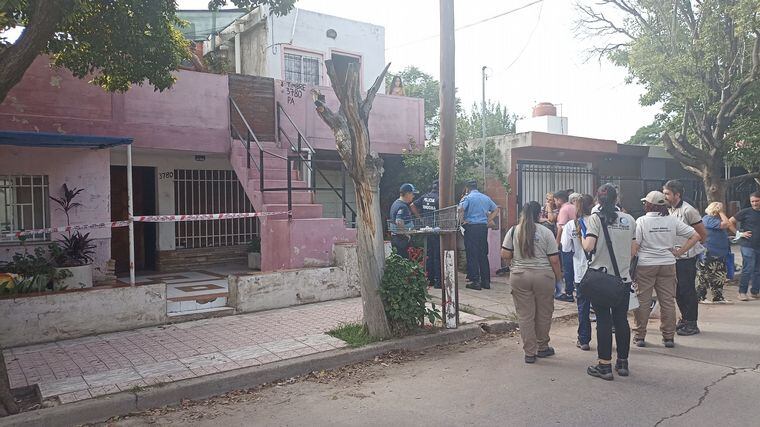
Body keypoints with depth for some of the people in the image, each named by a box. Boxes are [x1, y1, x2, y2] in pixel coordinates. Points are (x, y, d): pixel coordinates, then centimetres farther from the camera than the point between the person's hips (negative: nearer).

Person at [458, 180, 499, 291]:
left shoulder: (467, 198, -5)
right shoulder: (486, 198, 13)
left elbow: (460, 209, -22)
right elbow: (496, 210, 21)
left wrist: (462, 221, -10)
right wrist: (489, 220, 16)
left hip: (471, 227, -5)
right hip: (484, 227, 5)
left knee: (472, 255, -1)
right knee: (483, 254, 11)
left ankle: (476, 282, -1)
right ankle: (486, 281, 14)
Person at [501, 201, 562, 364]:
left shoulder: (513, 231, 1)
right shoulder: (545, 232, -3)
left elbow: (505, 254, -1)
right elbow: (554, 259, -5)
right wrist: (558, 276, 8)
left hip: (519, 276, 1)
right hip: (543, 276, -1)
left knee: (525, 315, 7)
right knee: (544, 314, 15)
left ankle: (529, 352, 11)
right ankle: (542, 348, 29)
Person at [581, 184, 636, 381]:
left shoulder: (595, 218, -8)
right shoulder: (629, 219, 4)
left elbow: (588, 246, -17)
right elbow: (633, 250, 6)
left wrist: (582, 237, 3)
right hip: (623, 277, 4)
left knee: (603, 320, 1)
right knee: (621, 319, 12)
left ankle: (604, 365, 6)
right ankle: (623, 362, 21)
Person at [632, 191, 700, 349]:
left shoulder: (641, 221, -8)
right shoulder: (672, 220, 3)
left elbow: (634, 246, -11)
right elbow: (695, 236, 4)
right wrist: (679, 252, 4)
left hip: (645, 266, -3)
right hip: (668, 265, 3)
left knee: (643, 301, 4)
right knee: (668, 301, 9)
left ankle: (639, 336, 10)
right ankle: (669, 337, 15)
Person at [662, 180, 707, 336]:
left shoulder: (688, 210, -14)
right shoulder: (669, 211, 8)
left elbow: (703, 234, -9)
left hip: (686, 257, -8)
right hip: (674, 257, 8)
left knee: (688, 290, -2)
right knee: (678, 290, 14)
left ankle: (692, 324, 8)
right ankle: (684, 319, 27)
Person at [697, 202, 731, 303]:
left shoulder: (715, 219, 17)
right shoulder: (709, 219, -15)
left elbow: (728, 224, 15)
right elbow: (726, 224, -21)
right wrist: (721, 212, -14)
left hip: (719, 254, 10)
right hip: (710, 254, -10)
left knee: (720, 277, 12)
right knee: (705, 276, -3)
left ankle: (718, 297, 19)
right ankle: (701, 297, 3)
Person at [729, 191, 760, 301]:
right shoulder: (746, 212, -4)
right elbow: (730, 222, -2)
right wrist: (739, 233, -8)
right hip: (748, 246, -5)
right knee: (748, 269, -8)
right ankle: (742, 292, -2)